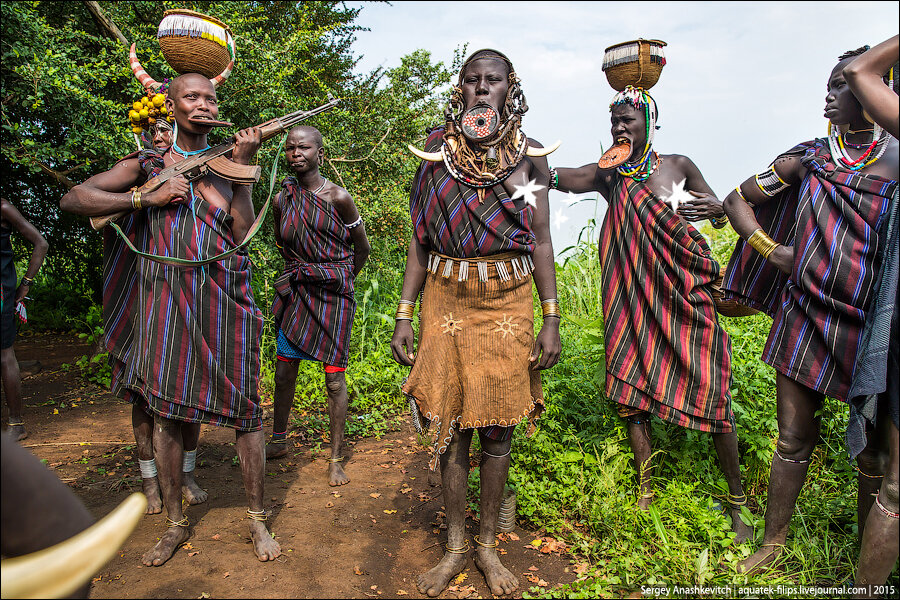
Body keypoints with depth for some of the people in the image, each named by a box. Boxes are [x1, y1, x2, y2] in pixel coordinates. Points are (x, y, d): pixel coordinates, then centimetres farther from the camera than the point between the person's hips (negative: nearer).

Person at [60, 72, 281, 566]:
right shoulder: (148, 165, 9)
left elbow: (244, 237, -3)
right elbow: (72, 199, 3)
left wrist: (242, 167, -6)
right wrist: (146, 198, -7)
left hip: (223, 298, 0)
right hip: (165, 299, 1)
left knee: (244, 409, 0)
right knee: (164, 410, 7)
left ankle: (257, 519, 16)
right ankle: (175, 523, 25)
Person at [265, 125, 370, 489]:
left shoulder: (337, 197, -9)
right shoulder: (282, 199, 3)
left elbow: (362, 248, 1)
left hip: (333, 294, -4)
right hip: (296, 292, 4)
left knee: (334, 379, -1)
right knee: (284, 372, 10)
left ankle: (336, 459, 12)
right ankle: (278, 442, 32)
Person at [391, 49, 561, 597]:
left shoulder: (530, 155, 4)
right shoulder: (438, 151, 6)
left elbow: (542, 240, 3)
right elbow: (421, 239, 6)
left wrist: (552, 318, -4)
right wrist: (404, 314, 0)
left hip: (507, 300, 0)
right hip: (445, 299, 1)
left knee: (498, 426, 6)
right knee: (451, 425, 6)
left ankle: (489, 544, 25)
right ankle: (455, 546, 23)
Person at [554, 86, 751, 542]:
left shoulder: (678, 165, 5)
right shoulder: (607, 175, 4)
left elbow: (723, 212, 12)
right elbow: (565, 178, -15)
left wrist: (714, 208, -12)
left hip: (687, 298, -1)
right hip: (634, 300, 1)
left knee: (712, 394, -2)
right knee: (631, 391, 2)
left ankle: (737, 500, 18)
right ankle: (645, 493, 20)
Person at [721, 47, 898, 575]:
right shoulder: (807, 158, 4)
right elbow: (737, 200, 10)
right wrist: (770, 248, -2)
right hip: (805, 316, 2)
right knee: (794, 439, 12)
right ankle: (774, 542, 30)